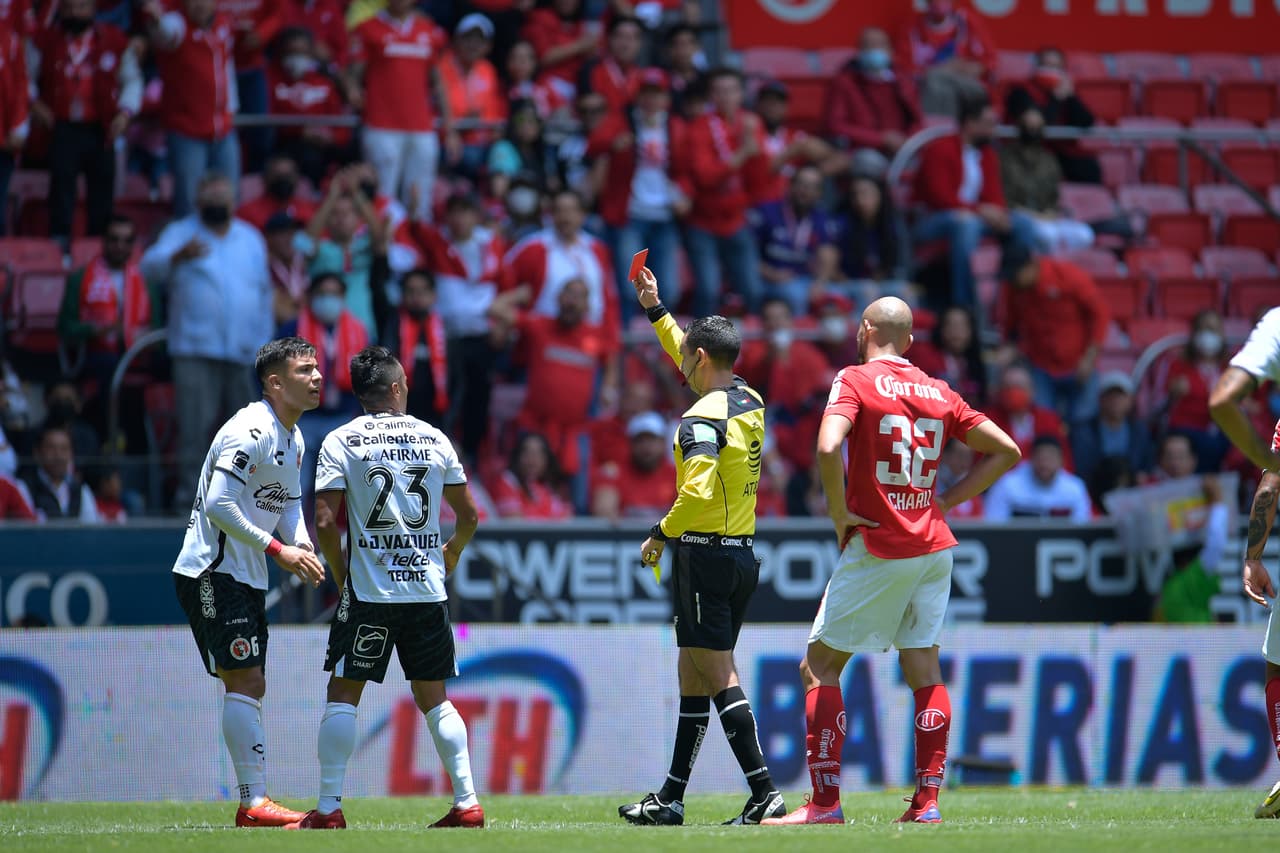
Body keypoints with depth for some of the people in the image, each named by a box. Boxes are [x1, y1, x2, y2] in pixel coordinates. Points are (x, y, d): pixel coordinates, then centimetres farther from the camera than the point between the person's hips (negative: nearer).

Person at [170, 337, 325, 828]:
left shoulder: (293, 438, 13)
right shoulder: (250, 432, -18)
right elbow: (218, 504, -25)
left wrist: (302, 547, 2)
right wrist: (278, 549, -22)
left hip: (246, 578, 10)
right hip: (212, 572, -10)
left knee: (249, 688, 9)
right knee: (245, 683, -15)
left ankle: (251, 805, 12)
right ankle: (255, 803, -17)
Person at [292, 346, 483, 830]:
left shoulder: (341, 441, -3)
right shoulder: (435, 439, 6)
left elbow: (325, 522, -10)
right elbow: (469, 516, 11)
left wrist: (340, 574, 6)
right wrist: (450, 555, 31)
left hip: (368, 590, -3)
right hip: (429, 588, 3)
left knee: (343, 695, 3)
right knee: (434, 698, 11)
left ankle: (329, 809, -3)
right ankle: (467, 803, 7)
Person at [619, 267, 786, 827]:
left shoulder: (702, 419, -15)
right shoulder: (749, 402, 10)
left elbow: (698, 493, -26)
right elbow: (690, 354, 29)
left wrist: (660, 534, -11)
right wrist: (656, 311, 36)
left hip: (703, 555, -9)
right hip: (742, 555, 9)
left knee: (719, 676, -9)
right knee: (693, 676, 12)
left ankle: (764, 792, -16)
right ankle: (670, 800, 16)